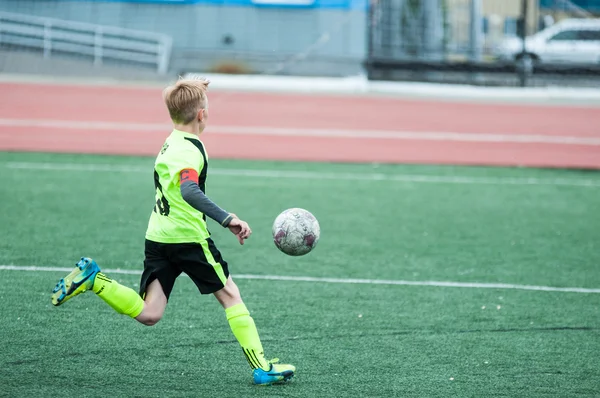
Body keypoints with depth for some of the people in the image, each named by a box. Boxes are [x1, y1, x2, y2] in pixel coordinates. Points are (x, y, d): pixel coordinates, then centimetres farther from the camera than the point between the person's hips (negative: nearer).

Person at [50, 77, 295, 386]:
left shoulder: (169, 145, 13)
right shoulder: (189, 151, -16)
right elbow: (189, 191, -34)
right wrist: (227, 220, -41)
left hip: (157, 238, 8)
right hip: (189, 238, -8)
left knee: (148, 314, 3)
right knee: (230, 294, 4)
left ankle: (92, 278, -7)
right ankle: (262, 368, 4)